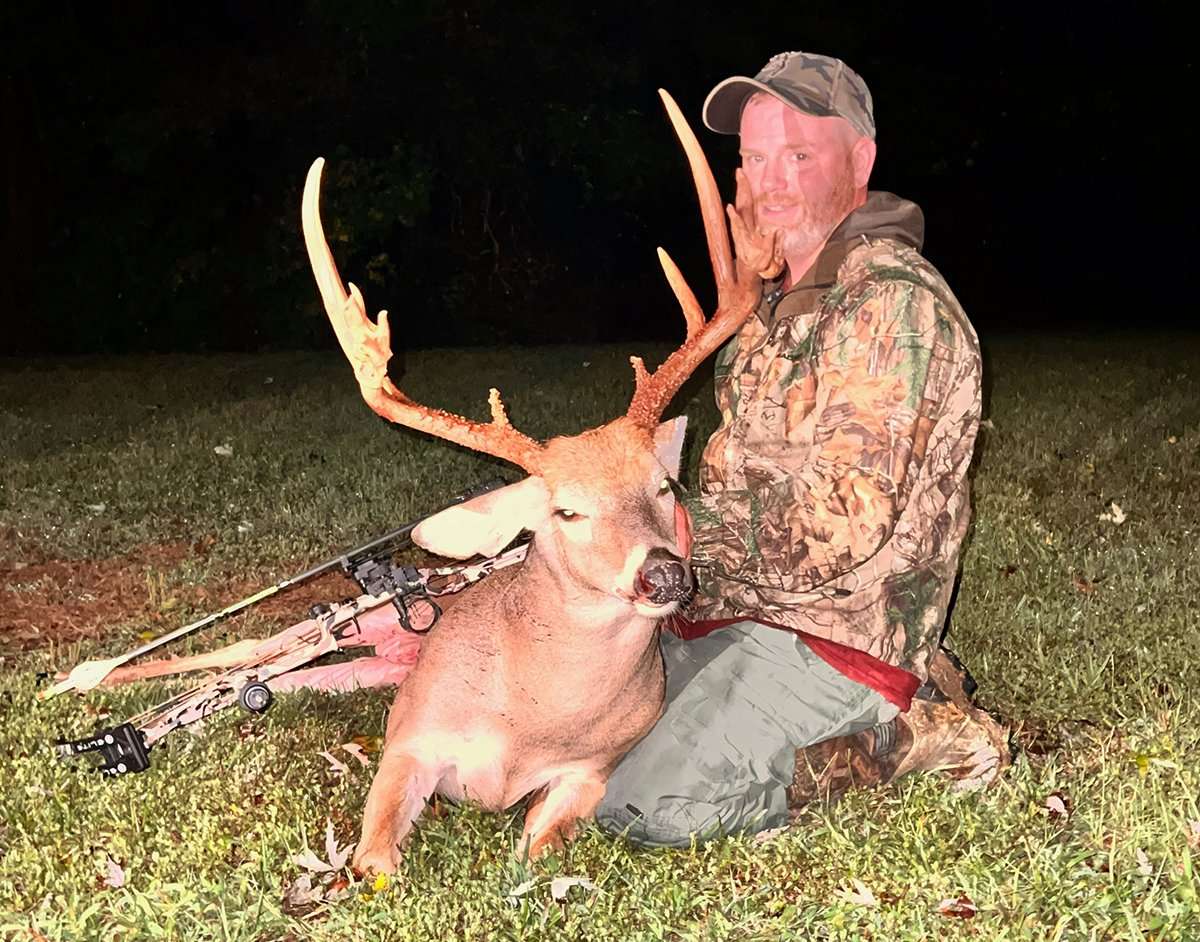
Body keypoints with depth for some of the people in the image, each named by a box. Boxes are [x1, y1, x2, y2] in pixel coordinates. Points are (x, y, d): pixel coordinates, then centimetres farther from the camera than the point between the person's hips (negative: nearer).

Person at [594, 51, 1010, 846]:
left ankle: (910, 734, -3)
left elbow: (843, 523, -24)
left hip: (831, 638, -10)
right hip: (739, 618, 10)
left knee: (649, 808, -22)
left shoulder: (892, 301, -18)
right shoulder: (783, 302, 15)